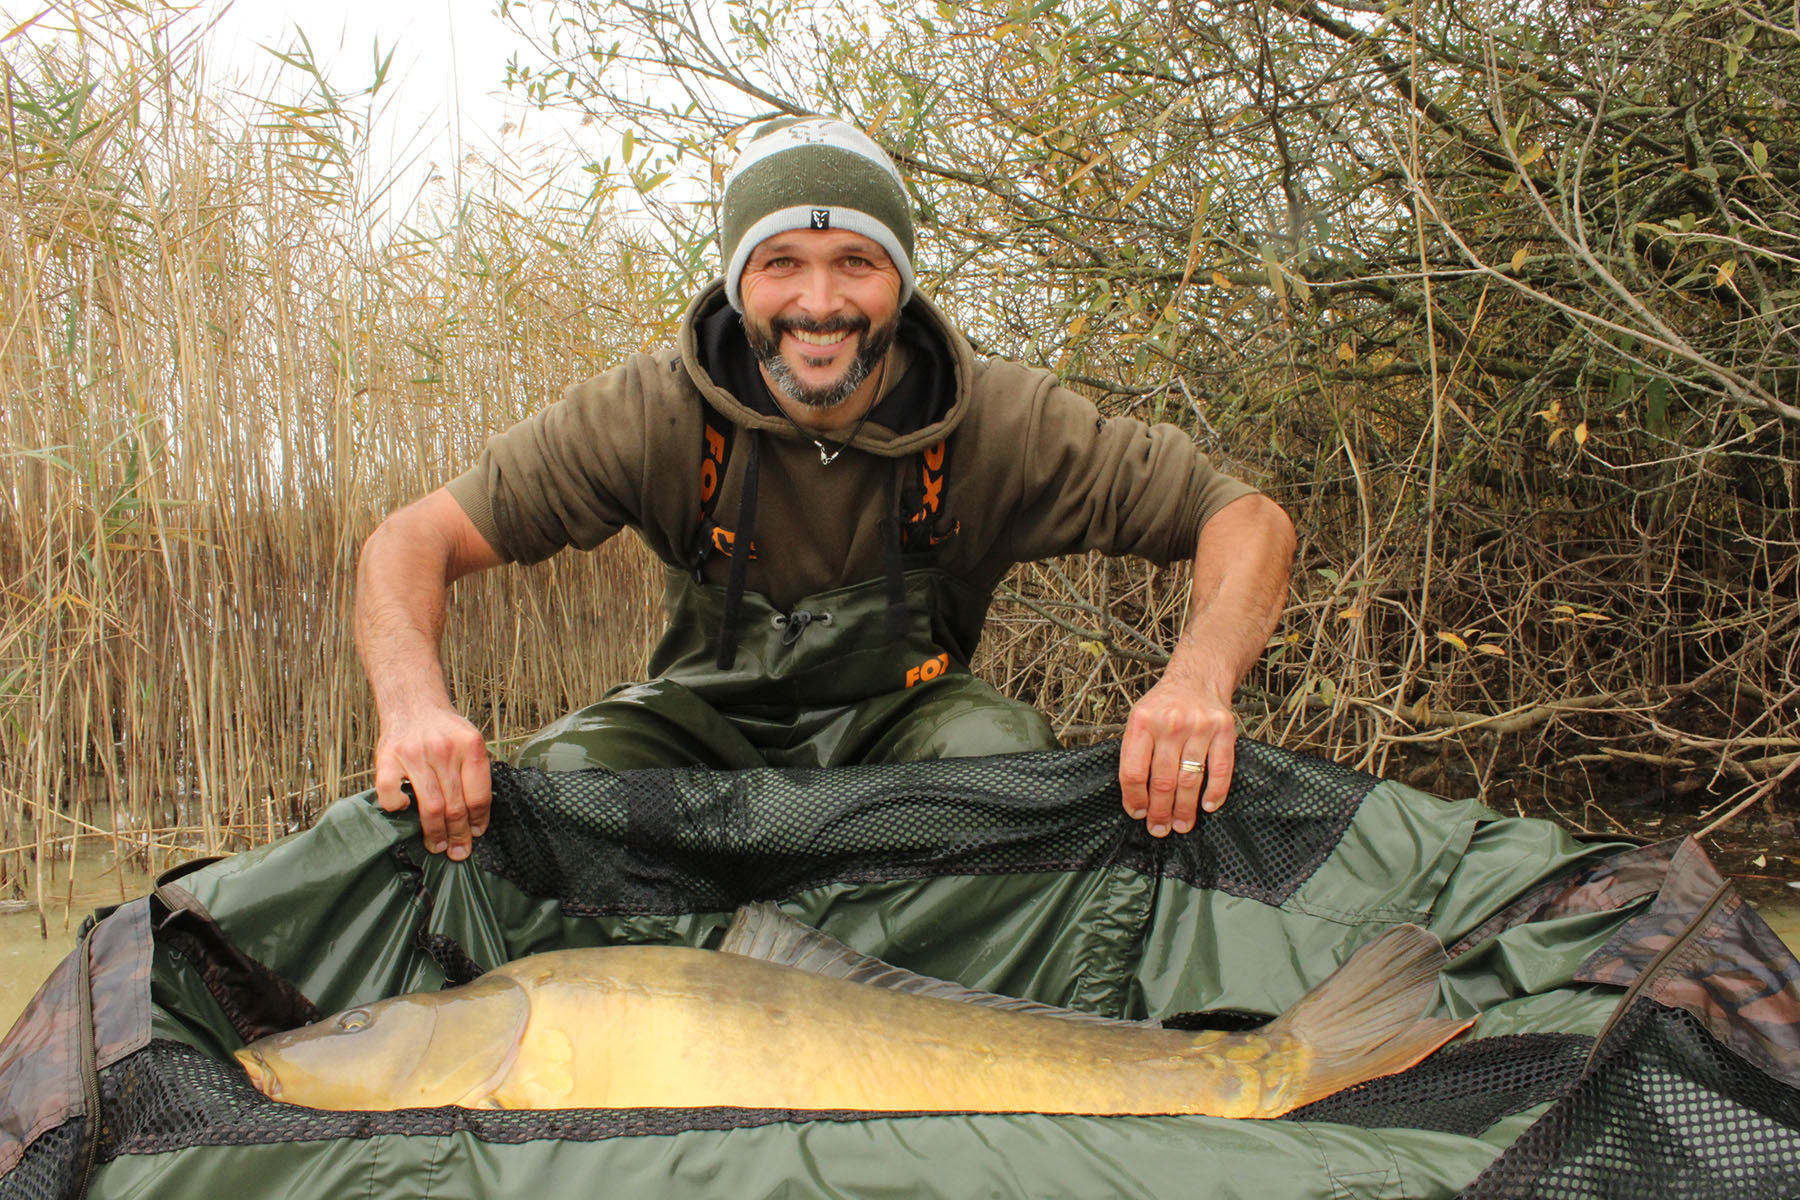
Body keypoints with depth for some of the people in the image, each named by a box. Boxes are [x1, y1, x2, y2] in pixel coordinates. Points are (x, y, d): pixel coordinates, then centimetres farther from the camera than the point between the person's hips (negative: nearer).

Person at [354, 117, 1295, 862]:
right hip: (707, 715, 1)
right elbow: (414, 540, -16)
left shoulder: (997, 420, -19)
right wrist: (415, 705, -38)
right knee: (563, 774, -29)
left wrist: (1199, 677, -39)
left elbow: (1247, 519, -17)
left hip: (898, 715, 0)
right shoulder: (656, 414, -18)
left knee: (1002, 748, -32)